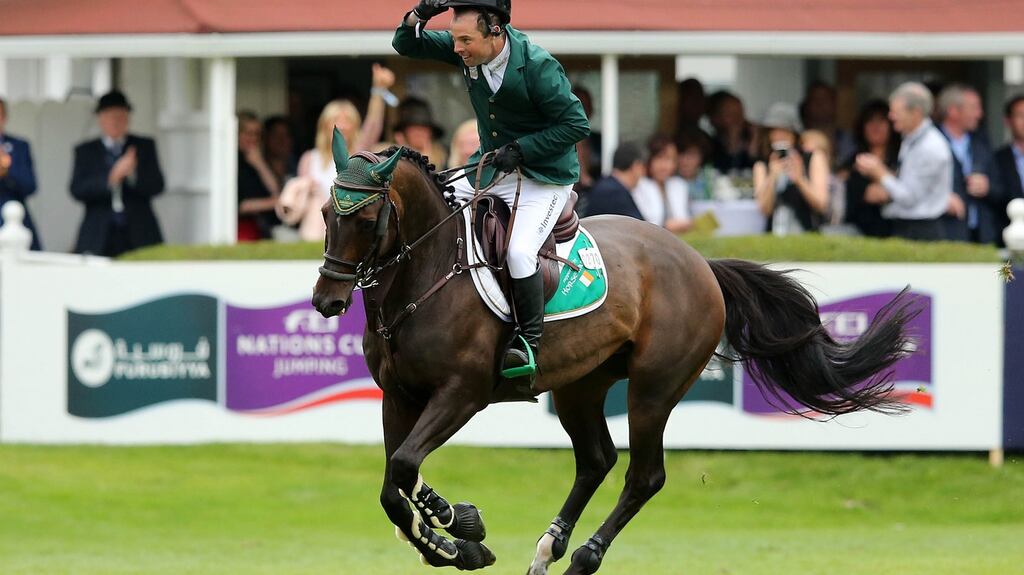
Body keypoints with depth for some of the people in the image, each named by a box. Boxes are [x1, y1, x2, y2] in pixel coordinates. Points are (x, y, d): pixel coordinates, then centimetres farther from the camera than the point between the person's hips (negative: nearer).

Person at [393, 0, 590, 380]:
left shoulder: (537, 66, -25)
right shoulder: (467, 51, -7)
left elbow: (577, 124, -20)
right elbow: (407, 46, 2)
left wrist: (520, 148, -24)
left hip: (544, 175, -7)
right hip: (490, 166, 7)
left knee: (519, 251, -26)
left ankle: (529, 344, -13)